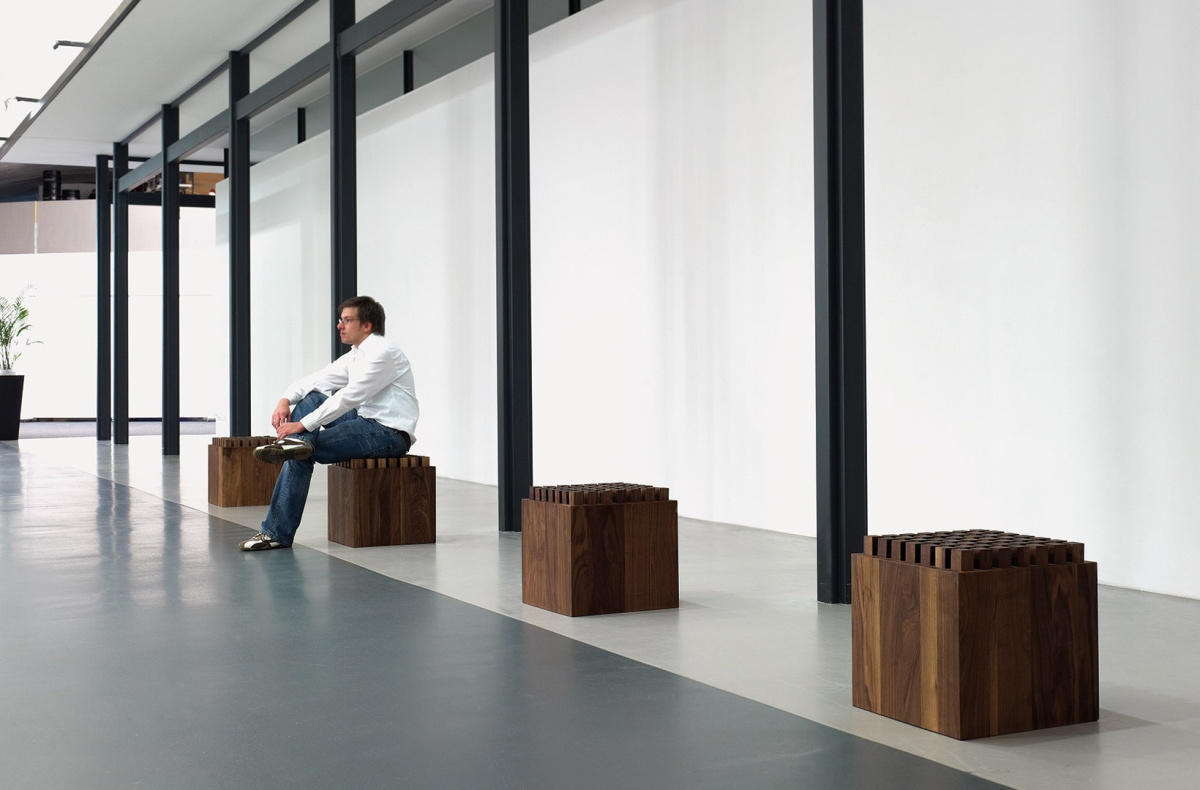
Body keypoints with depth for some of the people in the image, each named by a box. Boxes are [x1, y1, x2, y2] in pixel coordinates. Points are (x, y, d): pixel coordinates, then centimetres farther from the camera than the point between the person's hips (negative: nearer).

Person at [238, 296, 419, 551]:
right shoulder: (354, 356, 16)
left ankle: (277, 533, -11)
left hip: (391, 434, -9)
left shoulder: (383, 351, -14)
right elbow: (315, 380, 14)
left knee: (301, 455, -16)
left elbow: (349, 397, -21)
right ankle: (297, 443, -25)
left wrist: (303, 424, -22)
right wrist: (286, 400, -7)